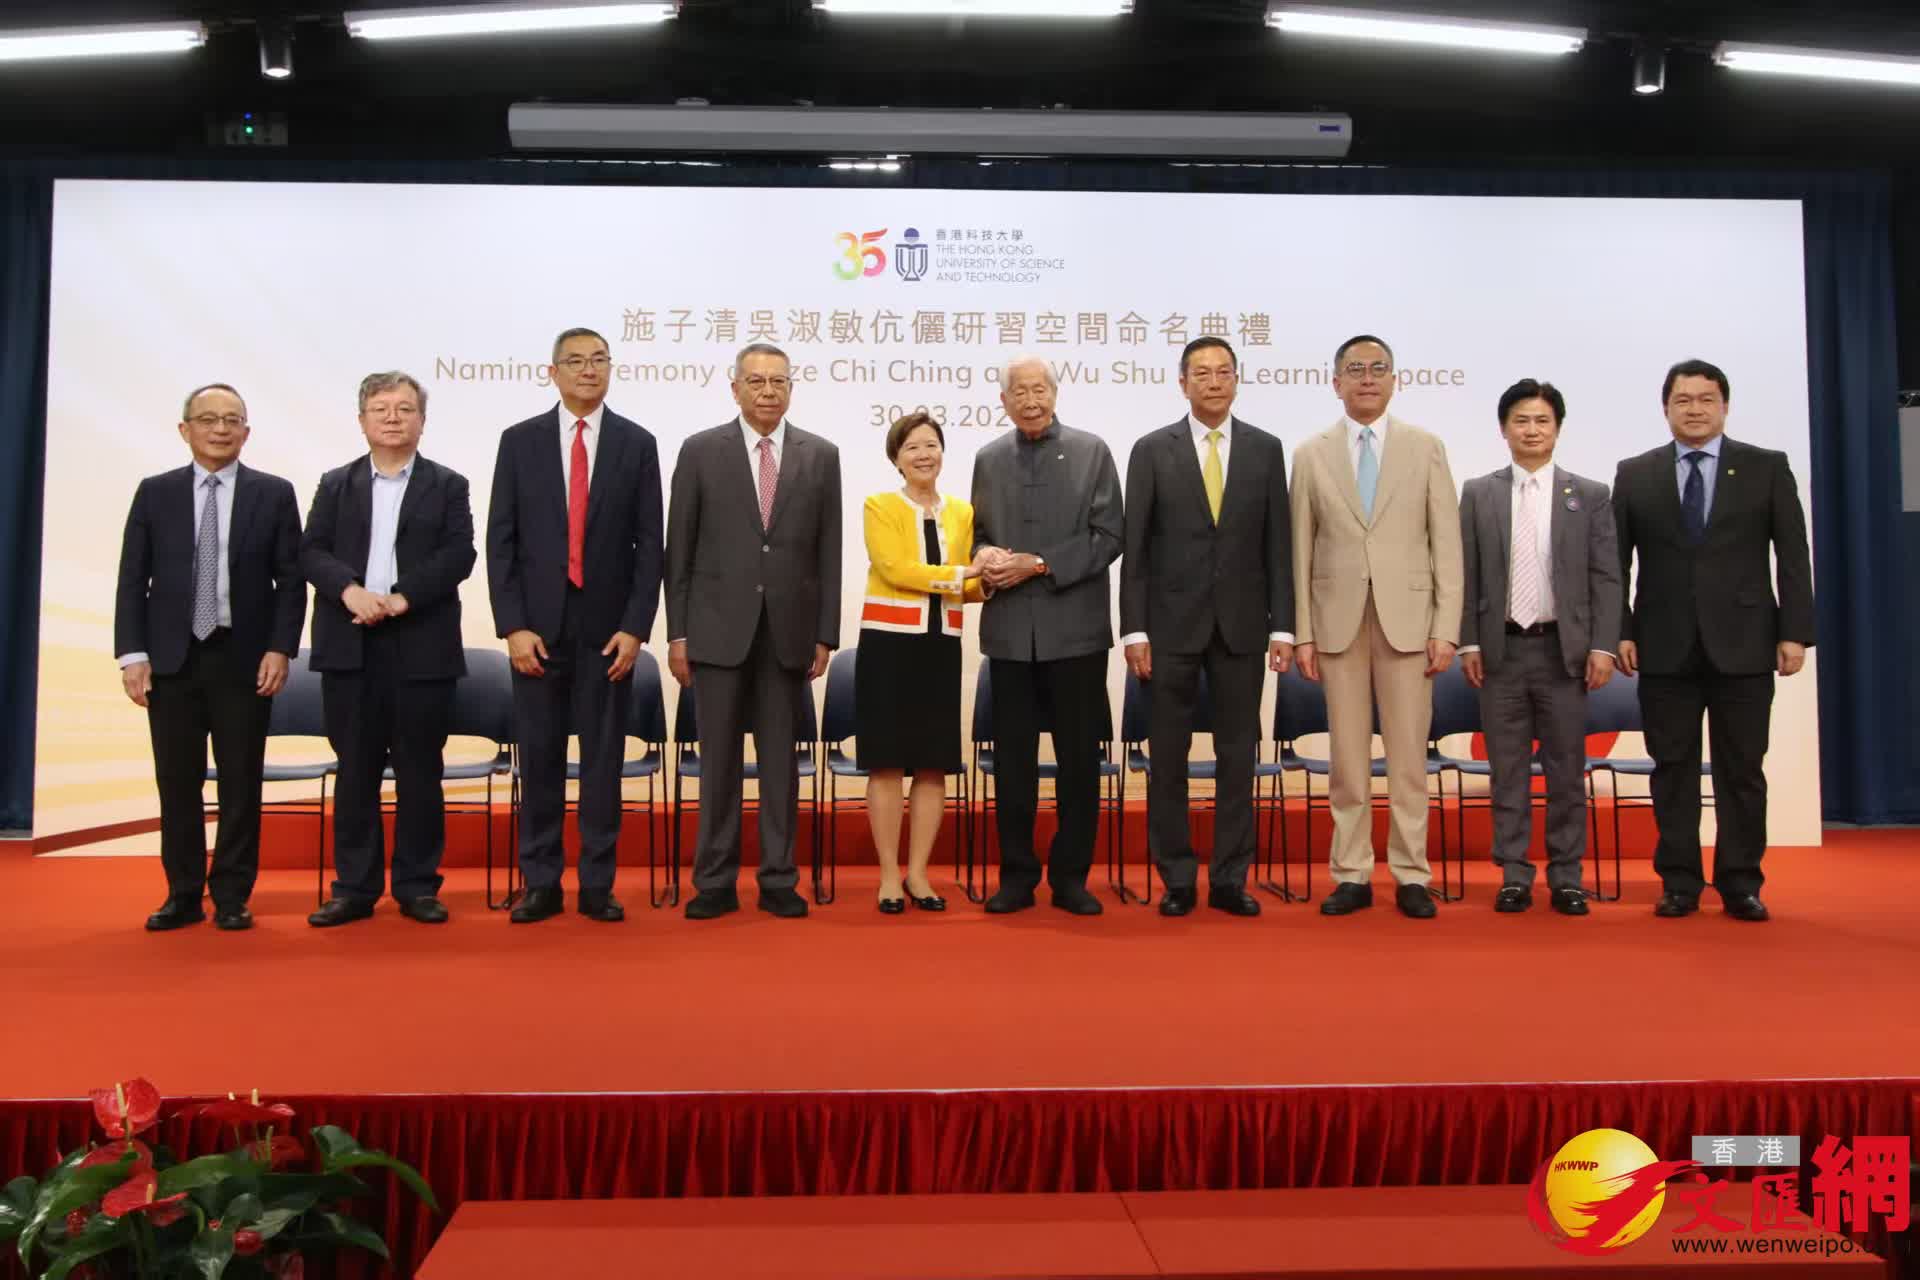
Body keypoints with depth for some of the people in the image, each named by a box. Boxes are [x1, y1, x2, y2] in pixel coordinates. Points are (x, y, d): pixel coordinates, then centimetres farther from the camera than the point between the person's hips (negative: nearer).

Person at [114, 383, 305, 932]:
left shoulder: (274, 494, 3)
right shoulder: (154, 493, 7)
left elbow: (291, 580, 1)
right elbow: (132, 580, 5)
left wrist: (280, 649, -8)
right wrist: (133, 654, -3)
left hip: (244, 660, -1)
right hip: (171, 660, 2)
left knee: (241, 784, 3)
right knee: (177, 784, 6)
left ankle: (232, 897, 13)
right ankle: (183, 896, 17)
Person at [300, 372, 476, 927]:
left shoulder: (448, 485, 7)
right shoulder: (335, 484, 14)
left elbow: (459, 554, -5)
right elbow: (312, 550, 3)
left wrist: (401, 598, -16)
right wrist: (351, 590, -16)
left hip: (422, 646, -2)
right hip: (349, 646, 2)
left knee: (419, 769, 3)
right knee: (355, 769, 6)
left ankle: (417, 885, 12)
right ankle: (355, 887, 13)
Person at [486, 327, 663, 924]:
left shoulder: (637, 443, 4)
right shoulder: (520, 441, 5)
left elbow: (649, 543, 1)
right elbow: (500, 540, 2)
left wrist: (634, 627, -6)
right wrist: (513, 626, -6)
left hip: (607, 626, 0)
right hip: (538, 625, 1)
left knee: (603, 757, 4)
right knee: (539, 757, 5)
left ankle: (597, 885, 13)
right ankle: (541, 884, 15)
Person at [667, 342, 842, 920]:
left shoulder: (821, 456, 6)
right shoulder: (701, 451, 3)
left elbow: (828, 552, 6)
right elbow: (680, 549, 2)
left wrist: (825, 634, 1)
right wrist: (677, 633, -2)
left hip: (789, 631, 1)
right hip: (719, 628, -1)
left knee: (781, 760, 6)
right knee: (719, 759, 4)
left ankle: (778, 880, 15)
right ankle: (715, 882, 13)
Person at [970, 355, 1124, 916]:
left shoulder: (1091, 451, 2)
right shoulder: (988, 459, 12)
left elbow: (1109, 535, -4)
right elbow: (979, 534, 16)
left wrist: (1039, 565, -13)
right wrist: (987, 559, -8)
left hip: (1075, 629, -2)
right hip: (1009, 632, 2)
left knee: (1078, 759, 3)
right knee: (1013, 760, 7)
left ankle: (1070, 876, 15)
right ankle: (1017, 875, 17)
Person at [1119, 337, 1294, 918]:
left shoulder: (1265, 449, 6)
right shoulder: (1152, 450, 1)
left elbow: (1279, 544, 5)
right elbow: (1134, 547, -1)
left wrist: (1282, 627, -1)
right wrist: (1134, 629, -7)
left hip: (1241, 625, 1)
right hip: (1172, 624, -1)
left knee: (1238, 756, 5)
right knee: (1168, 757, 4)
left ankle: (1230, 879, 15)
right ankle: (1177, 879, 15)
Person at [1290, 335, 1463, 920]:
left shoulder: (1425, 448, 6)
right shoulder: (1310, 455, 7)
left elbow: (1446, 543, 2)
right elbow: (1301, 550, 5)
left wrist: (1447, 628, -4)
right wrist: (1301, 633, 0)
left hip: (1407, 618, 0)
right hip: (1338, 620, 1)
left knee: (1408, 756, 3)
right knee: (1347, 757, 5)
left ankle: (1410, 875, 12)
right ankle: (1352, 875, 13)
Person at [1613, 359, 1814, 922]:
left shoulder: (1768, 468, 6)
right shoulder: (1634, 474, 7)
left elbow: (1792, 557, 2)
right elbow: (1616, 562, 6)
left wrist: (1795, 631, -4)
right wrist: (1620, 632, -1)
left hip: (1743, 644, 0)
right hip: (1665, 648, 1)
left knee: (1742, 770, 4)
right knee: (1673, 769, 5)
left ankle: (1740, 882, 14)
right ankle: (1679, 882, 14)